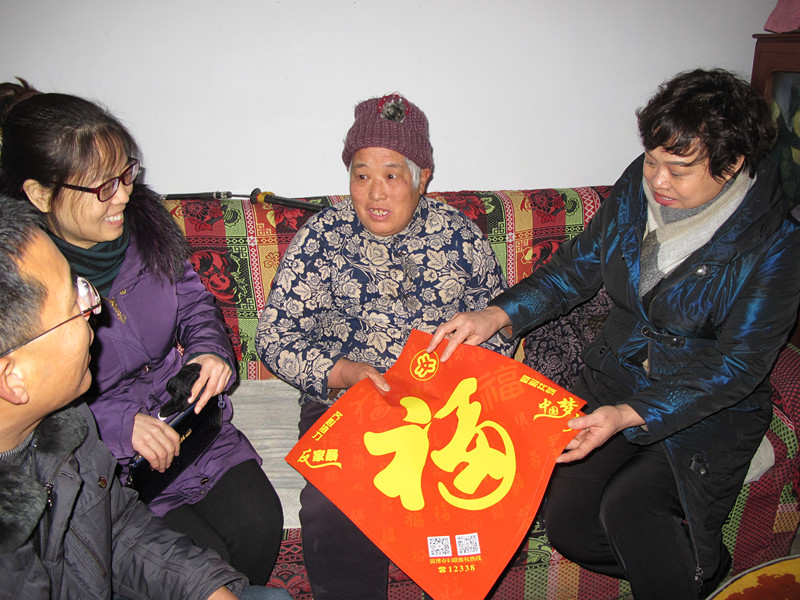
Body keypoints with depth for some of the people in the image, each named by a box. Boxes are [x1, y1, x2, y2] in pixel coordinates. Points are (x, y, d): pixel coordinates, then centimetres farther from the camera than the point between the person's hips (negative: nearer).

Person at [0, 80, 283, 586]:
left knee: (259, 522, -8)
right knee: (202, 559, -15)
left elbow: (193, 299, 10)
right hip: (96, 458, -4)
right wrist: (118, 425, -24)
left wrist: (210, 350, -9)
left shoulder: (143, 217, -6)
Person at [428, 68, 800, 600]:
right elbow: (580, 265, 2)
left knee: (627, 505, -27)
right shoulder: (641, 184, -6)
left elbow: (735, 367, -18)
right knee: (567, 525, -7)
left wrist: (629, 416, -29)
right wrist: (497, 315, -13)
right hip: (617, 378, 5)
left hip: (710, 410, -4)